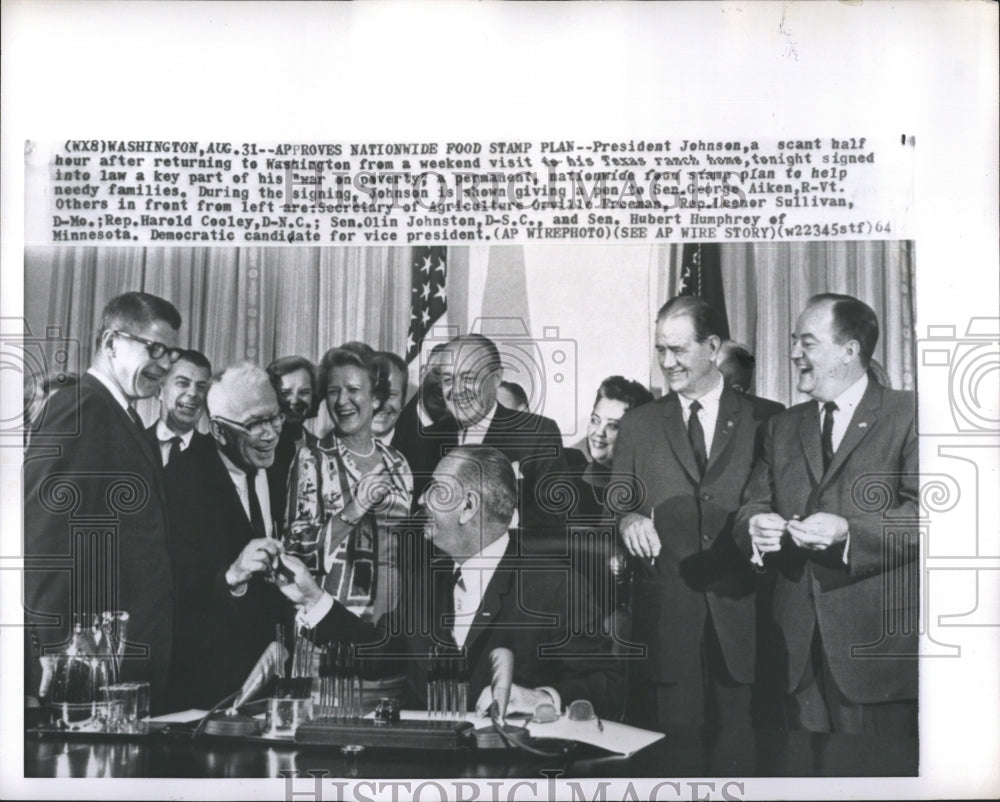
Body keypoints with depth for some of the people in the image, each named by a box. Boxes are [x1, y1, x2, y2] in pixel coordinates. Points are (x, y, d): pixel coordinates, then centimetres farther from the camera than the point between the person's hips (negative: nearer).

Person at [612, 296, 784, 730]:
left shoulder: (765, 421, 6)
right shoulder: (638, 425, 12)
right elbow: (615, 505, 10)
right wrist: (626, 519, -10)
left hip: (742, 615, -1)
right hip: (665, 618, 1)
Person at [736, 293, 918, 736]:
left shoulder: (907, 416, -1)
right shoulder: (783, 426, 18)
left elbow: (925, 514, -12)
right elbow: (755, 505, 13)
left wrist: (848, 531, -24)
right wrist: (754, 527, -11)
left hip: (878, 644, -5)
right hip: (799, 644, 5)